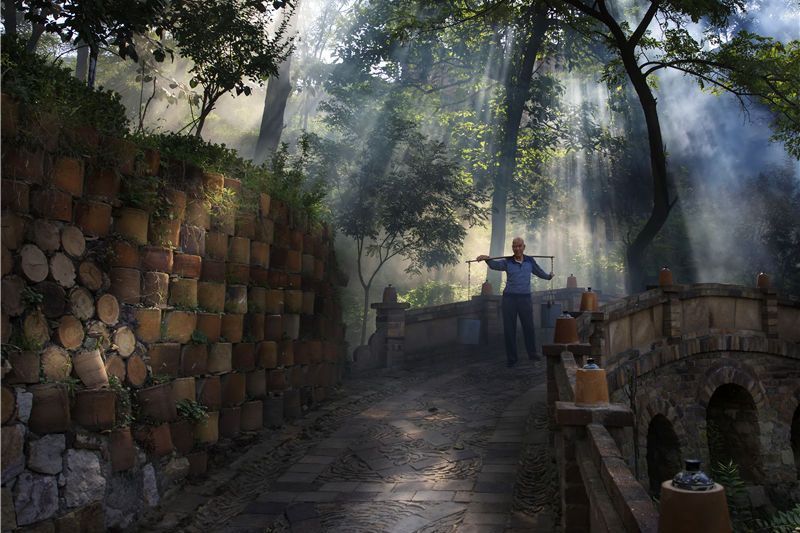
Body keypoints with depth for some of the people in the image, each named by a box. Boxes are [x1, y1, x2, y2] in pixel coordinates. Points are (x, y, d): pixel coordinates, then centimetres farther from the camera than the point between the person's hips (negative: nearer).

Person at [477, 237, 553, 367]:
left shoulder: (529, 261, 4)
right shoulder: (507, 262, -3)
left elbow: (539, 271, 25)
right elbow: (495, 264, -24)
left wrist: (548, 276, 44)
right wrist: (487, 259, -46)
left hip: (525, 298, 1)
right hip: (509, 298, -1)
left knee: (529, 327, 10)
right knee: (509, 329, 1)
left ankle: (532, 354, 29)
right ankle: (511, 358, 11)